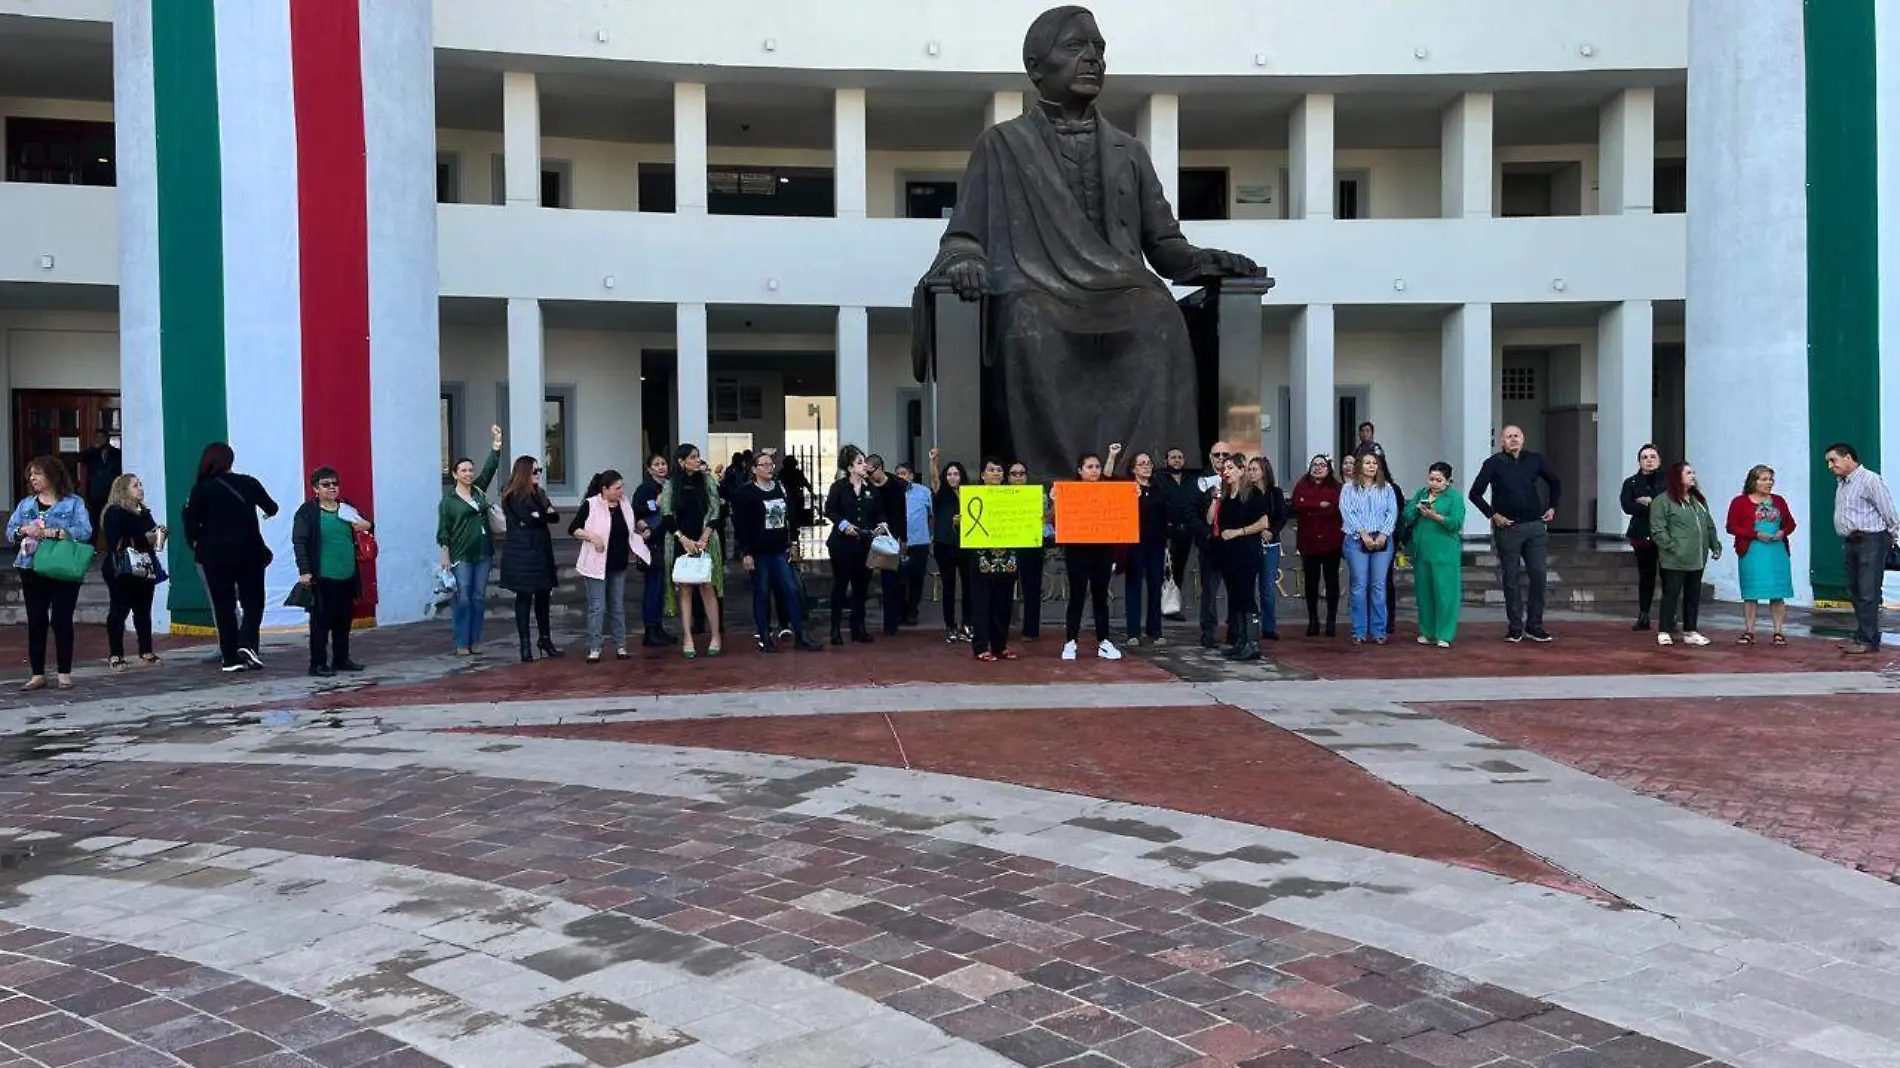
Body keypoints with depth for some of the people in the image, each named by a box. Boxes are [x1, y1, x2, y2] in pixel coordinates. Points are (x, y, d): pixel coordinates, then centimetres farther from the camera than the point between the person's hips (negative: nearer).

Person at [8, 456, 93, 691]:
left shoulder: (74, 502, -1)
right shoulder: (25, 504, 13)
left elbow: (84, 531, -12)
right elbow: (9, 531, 9)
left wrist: (52, 533, -22)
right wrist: (24, 530, -13)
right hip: (32, 570, 4)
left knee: (61, 621, -1)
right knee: (36, 621, 5)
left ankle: (65, 673, 9)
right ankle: (38, 674, 12)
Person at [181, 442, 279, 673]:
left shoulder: (200, 490, -5)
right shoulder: (248, 483, -1)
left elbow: (191, 524, -8)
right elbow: (271, 508, 15)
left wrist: (197, 544, 10)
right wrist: (269, 511, 38)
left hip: (215, 556, 0)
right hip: (249, 553, 0)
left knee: (223, 606, 7)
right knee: (253, 602, 11)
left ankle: (230, 658, 6)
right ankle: (247, 643, -12)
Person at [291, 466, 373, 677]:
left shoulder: (346, 508, 11)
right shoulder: (307, 512, -6)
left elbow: (363, 524, 25)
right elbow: (299, 542, -11)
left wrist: (367, 526, -1)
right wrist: (304, 571, -20)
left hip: (347, 577, 6)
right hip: (322, 579, -6)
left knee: (344, 620, 13)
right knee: (321, 621, -3)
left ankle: (341, 659, 25)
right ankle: (318, 664, 3)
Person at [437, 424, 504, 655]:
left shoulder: (479, 490, 10)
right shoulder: (448, 499, -3)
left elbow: (489, 469, 2)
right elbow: (443, 529, -4)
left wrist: (496, 445, -6)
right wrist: (445, 554, -10)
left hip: (483, 552, 5)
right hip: (461, 556, -5)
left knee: (479, 598, 7)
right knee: (463, 599, -4)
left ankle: (474, 641, 14)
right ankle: (461, 644, 2)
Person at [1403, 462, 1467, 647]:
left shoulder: (1455, 496, 0)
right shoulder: (1421, 493, 14)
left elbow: (1456, 523, -11)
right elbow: (1406, 516, 6)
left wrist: (1435, 516, -20)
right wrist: (1417, 508, -12)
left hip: (1444, 553, -5)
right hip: (1421, 551, 5)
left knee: (1444, 592, -4)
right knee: (1424, 592, 8)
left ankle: (1444, 635, 1)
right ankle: (1427, 632, 17)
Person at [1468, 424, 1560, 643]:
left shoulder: (1534, 460, 7)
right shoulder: (1493, 464, -2)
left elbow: (1555, 483, 22)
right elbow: (1475, 493, 0)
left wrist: (1552, 507, 13)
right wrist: (1492, 514, -6)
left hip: (1536, 526, 2)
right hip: (1507, 528, -2)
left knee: (1539, 574, -1)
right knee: (1511, 578, 3)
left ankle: (1534, 625, 10)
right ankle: (1515, 627, 11)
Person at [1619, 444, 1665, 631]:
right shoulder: (1631, 483, 10)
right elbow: (1627, 507, -5)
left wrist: (1650, 501, -10)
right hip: (1642, 534, 2)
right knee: (1645, 575, 8)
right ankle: (1643, 617, 12)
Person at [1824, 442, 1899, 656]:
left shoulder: (1870, 480, -11)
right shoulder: (1842, 485, 17)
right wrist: (1847, 541, 13)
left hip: (1871, 541, -9)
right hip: (1851, 542, 9)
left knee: (1867, 592, -8)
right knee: (1855, 591, 12)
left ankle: (1867, 640, -5)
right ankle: (1862, 636, 19)